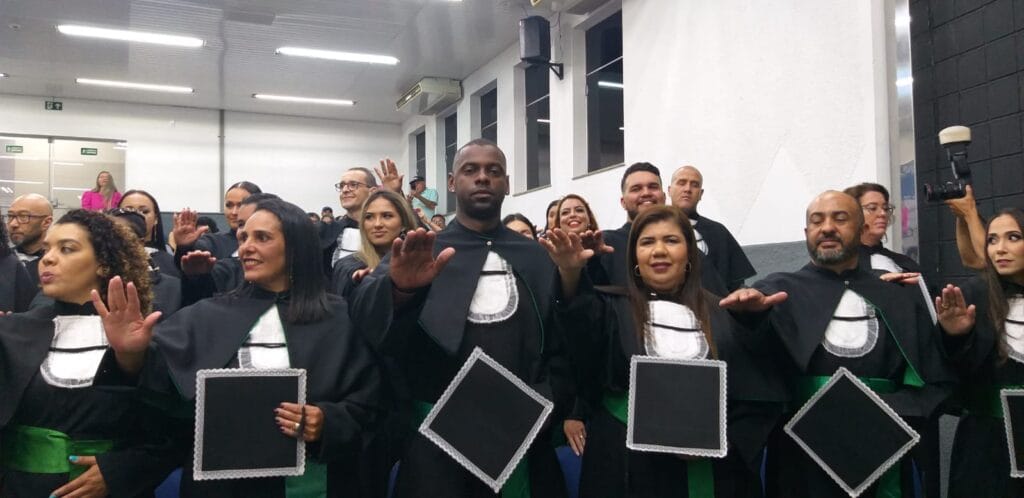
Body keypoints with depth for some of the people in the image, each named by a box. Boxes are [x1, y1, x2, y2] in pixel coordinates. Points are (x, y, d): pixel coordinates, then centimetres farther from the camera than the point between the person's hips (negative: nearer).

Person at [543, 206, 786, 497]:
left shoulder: (723, 315, 5)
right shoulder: (613, 309, 2)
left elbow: (762, 395, 3)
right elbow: (582, 328, -21)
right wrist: (570, 274, -39)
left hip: (709, 471, 1)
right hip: (628, 470, -1)